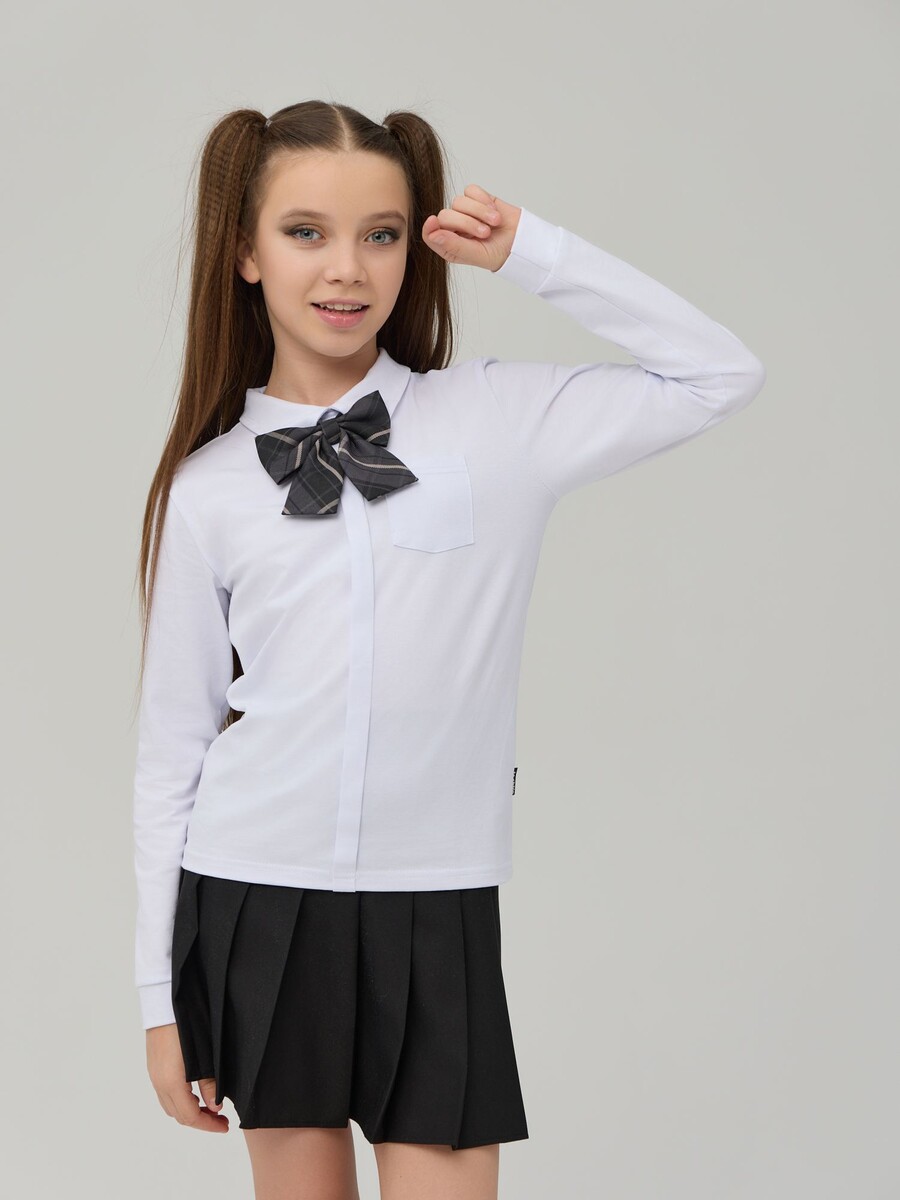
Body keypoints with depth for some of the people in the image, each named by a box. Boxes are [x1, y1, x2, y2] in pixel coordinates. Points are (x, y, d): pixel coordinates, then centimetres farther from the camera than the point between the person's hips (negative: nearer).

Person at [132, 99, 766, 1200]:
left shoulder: (497, 421, 0)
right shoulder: (207, 484, 1)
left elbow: (721, 376, 0)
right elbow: (173, 741, 5)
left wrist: (530, 253, -4)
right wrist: (160, 993, 5)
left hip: (435, 910, -1)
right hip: (255, 899, 1)